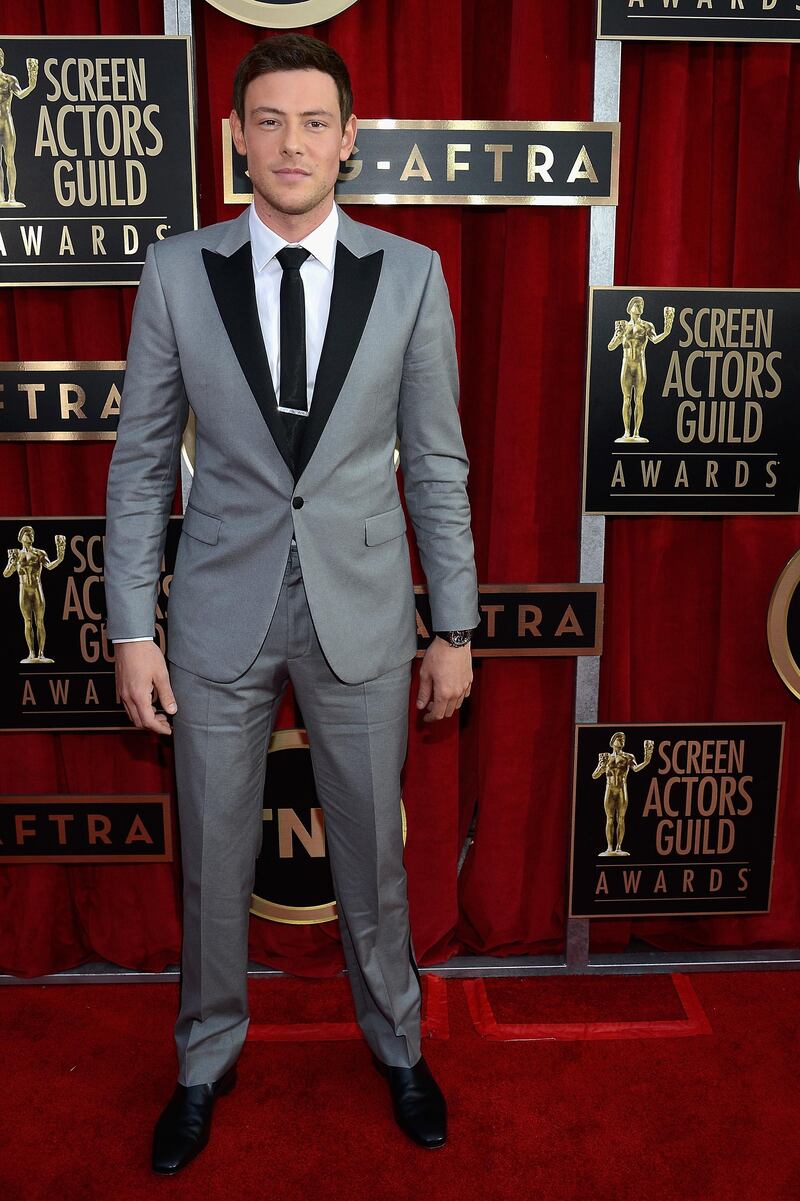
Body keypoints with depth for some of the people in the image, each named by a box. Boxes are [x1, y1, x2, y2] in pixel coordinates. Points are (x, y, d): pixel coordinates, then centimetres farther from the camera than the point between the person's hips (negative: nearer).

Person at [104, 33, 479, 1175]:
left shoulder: (410, 275, -1)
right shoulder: (178, 272, -1)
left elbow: (437, 465, 1)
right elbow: (141, 462, 1)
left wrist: (456, 627, 0)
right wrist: (131, 629, -2)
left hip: (362, 612, 0)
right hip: (221, 616, 1)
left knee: (372, 851, 15)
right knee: (213, 860, 14)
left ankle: (398, 1045, 41)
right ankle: (207, 1062, 39)